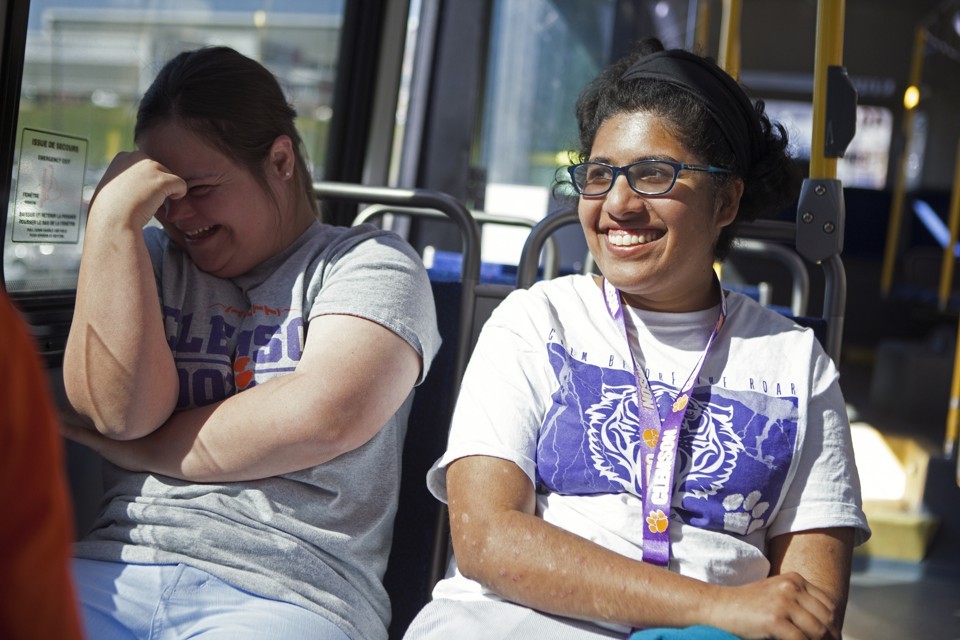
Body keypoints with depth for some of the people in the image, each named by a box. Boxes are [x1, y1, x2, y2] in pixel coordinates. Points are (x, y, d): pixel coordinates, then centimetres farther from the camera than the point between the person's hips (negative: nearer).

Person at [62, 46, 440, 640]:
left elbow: (320, 416, -10)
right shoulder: (153, 257, 19)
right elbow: (119, 408, 1)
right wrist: (113, 216, -1)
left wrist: (141, 450, -1)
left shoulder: (369, 261, 7)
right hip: (115, 567, 3)